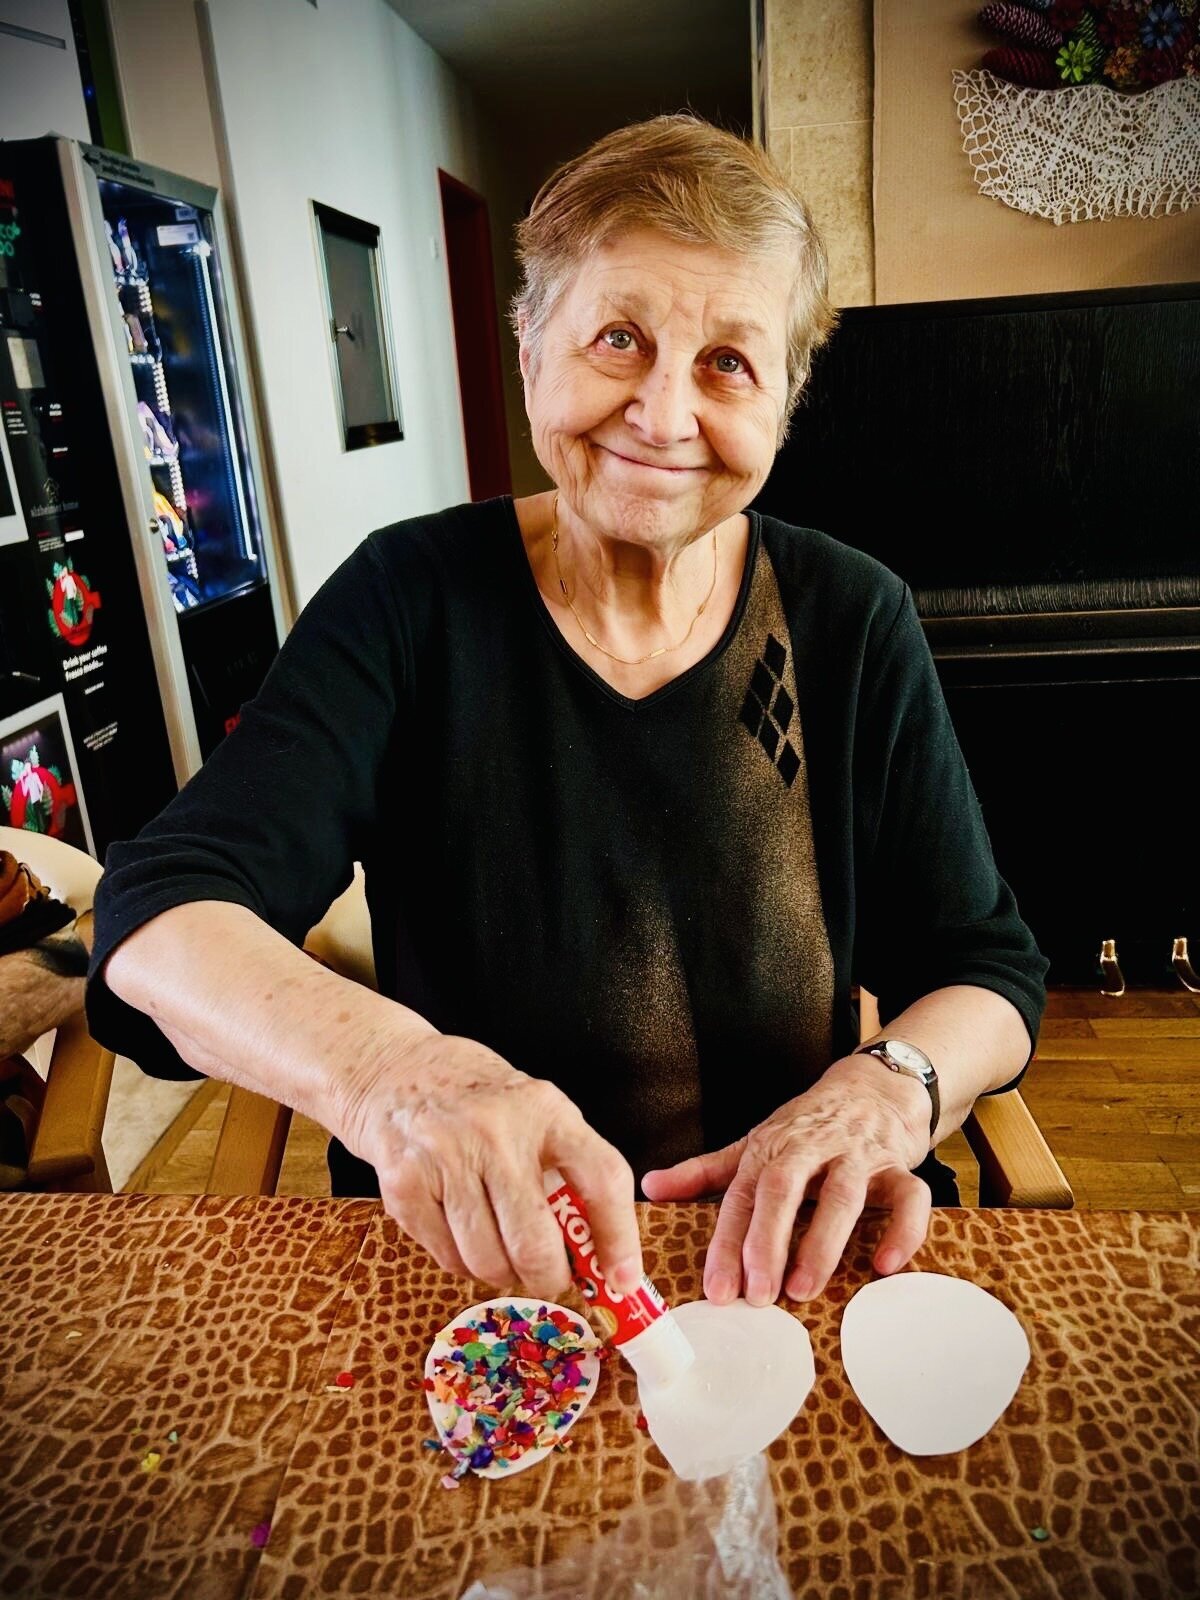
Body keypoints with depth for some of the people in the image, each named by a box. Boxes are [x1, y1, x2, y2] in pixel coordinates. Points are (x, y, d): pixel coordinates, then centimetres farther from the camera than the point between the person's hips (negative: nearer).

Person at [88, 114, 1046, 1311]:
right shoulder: (412, 598, -10)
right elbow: (159, 914, -19)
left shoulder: (853, 623, -5)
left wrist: (888, 1088, -23)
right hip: (461, 1263, 0)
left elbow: (988, 968, -1)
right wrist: (381, 1066, -39)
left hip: (786, 1262, 1)